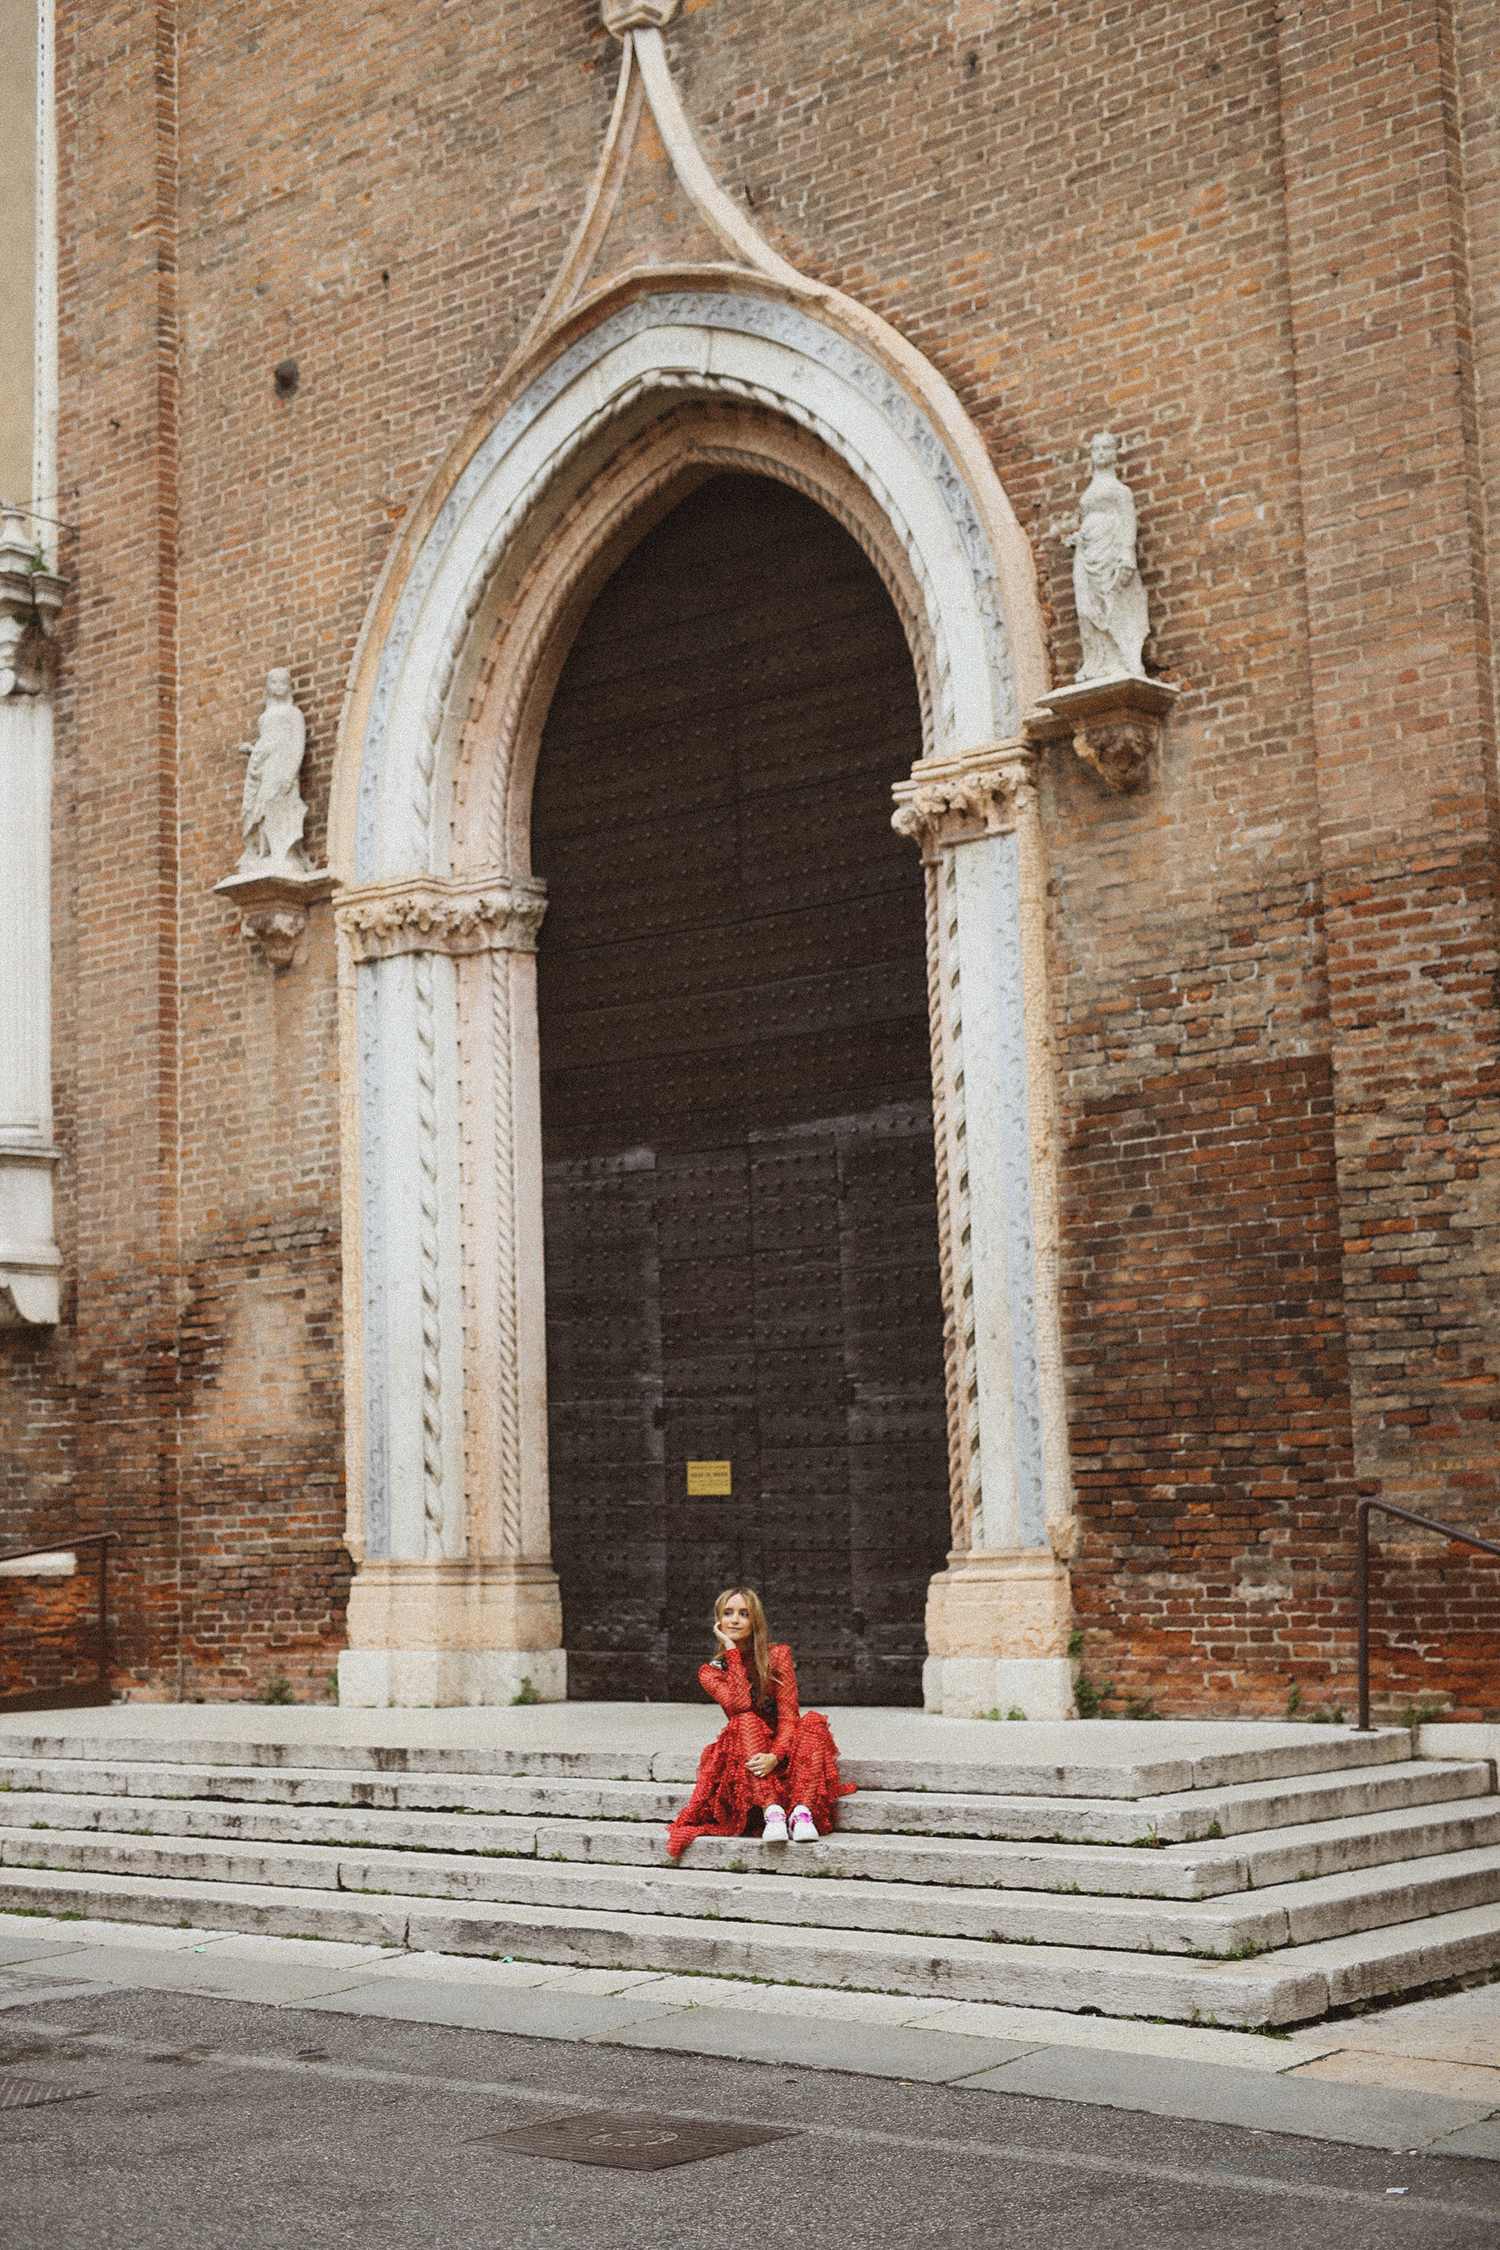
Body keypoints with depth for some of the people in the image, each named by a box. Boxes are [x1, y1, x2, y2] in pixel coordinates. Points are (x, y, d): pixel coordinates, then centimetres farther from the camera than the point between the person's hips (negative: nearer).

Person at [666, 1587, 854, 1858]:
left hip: (781, 1752, 1)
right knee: (746, 1721, -30)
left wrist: (774, 1756, -30)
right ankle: (771, 1811, -45)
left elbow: (788, 1716, -11)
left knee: (812, 1721, -27)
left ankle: (802, 1811, -43)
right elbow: (739, 1706, -20)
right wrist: (732, 1651, -15)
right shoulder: (711, 1671, 1)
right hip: (739, 1760, -1)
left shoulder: (777, 1655, -1)